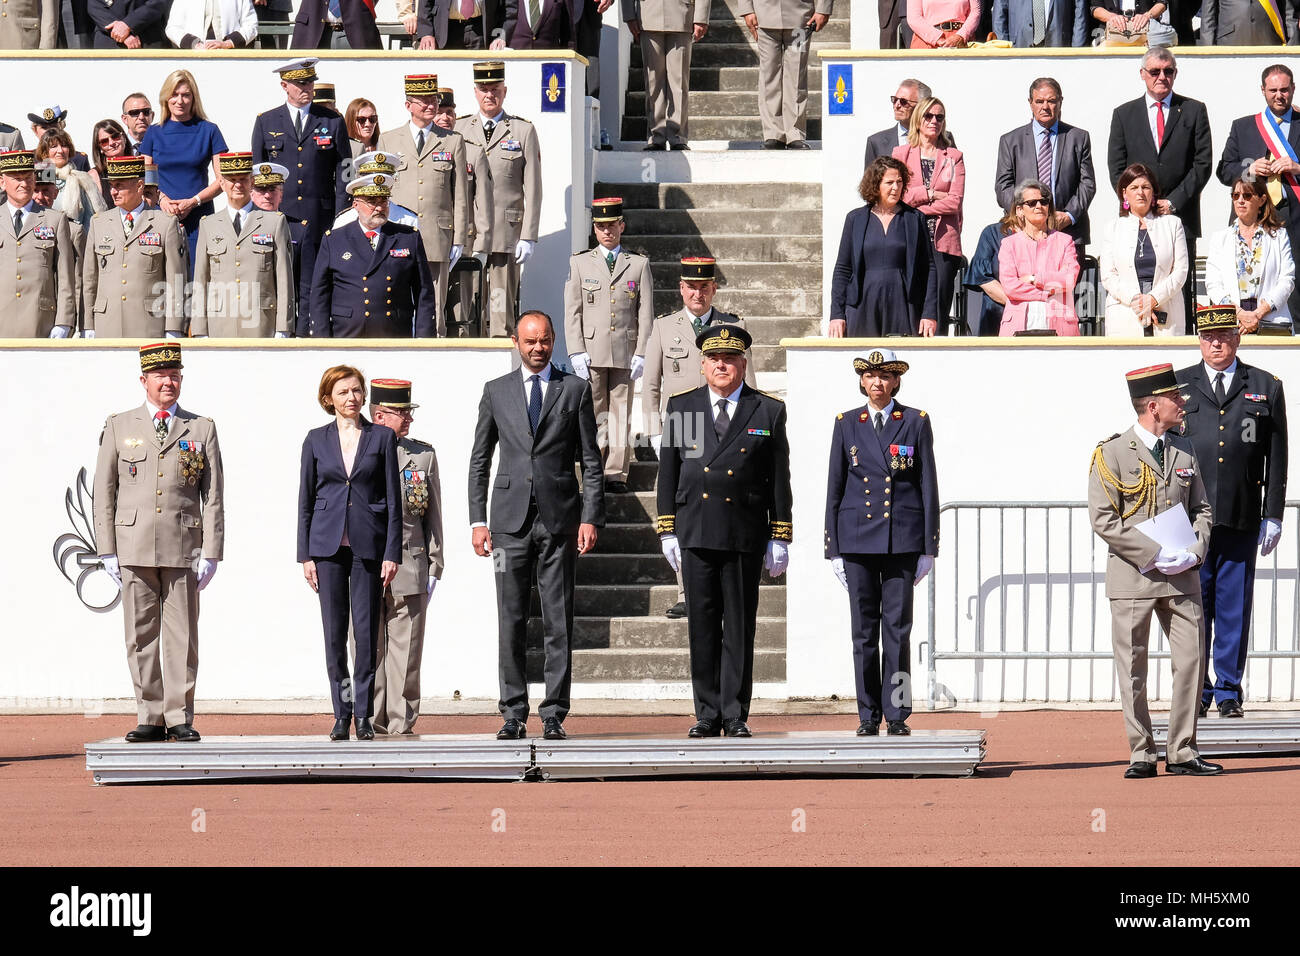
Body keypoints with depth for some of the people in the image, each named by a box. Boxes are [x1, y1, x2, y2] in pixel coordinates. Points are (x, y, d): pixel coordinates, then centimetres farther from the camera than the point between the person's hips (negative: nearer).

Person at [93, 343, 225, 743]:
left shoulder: (202, 429, 9)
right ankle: (150, 718, 7)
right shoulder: (119, 427, 10)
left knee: (181, 635, -1)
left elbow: (213, 496, 6)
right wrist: (107, 550, 2)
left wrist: (211, 553, -1)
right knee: (141, 636, 1)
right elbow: (104, 492, 9)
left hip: (183, 548, -1)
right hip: (134, 549, 1)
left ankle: (180, 718, 3)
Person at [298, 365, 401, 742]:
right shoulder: (316, 440, 8)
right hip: (328, 544, 1)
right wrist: (305, 554, 3)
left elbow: (393, 499, 3)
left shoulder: (382, 437, 5)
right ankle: (341, 713, 8)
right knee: (334, 632, 1)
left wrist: (391, 552, -4)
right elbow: (305, 499, 9)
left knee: (366, 631, -4)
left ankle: (363, 714, 3)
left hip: (368, 544, -1)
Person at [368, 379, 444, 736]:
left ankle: (402, 726, 4)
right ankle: (371, 725, 8)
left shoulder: (424, 455, 10)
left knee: (406, 655, 0)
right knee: (368, 653, 2)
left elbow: (433, 516, 12)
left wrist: (434, 568, 7)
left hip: (409, 570, 1)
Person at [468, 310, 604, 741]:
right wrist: (478, 521, 3)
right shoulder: (496, 391, 10)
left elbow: (591, 461, 5)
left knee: (558, 622, -1)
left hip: (559, 518, -1)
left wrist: (591, 518, -4)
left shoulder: (575, 390, 7)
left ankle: (554, 714, 2)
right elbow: (479, 461, 12)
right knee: (511, 622, 1)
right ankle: (514, 713, 7)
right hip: (511, 519, 1)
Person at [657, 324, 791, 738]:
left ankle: (735, 714, 5)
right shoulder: (681, 408, 10)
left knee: (740, 627, 1)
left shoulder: (768, 411, 6)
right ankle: (707, 714, 7)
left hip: (746, 533, -1)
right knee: (702, 625, 2)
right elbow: (668, 474, 11)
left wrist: (780, 539, 2)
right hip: (695, 532, 1)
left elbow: (779, 479, 6)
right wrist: (667, 532, 4)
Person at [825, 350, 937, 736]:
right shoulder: (846, 424, 8)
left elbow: (929, 487, 5)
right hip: (857, 539, 1)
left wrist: (929, 547, 0)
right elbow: (834, 487, 9)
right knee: (864, 629, 2)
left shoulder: (916, 423, 5)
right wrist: (832, 548, 4)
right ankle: (868, 715, 7)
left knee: (898, 628, -3)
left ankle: (897, 713, 2)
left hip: (902, 540, -1)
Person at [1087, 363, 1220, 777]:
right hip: (1133, 579, -5)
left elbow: (1201, 509, 16)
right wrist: (1156, 555, -16)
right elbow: (1103, 520, -10)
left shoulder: (1183, 450, 11)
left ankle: (1182, 752, 10)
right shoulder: (1112, 454, -6)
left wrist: (1195, 550, -4)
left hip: (1182, 577, 5)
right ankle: (1141, 754, 9)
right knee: (1133, 671, 0)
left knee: (1191, 660, 2)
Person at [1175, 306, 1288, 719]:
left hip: (1241, 518, 0)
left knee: (1234, 607, 2)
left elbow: (1277, 457, 9)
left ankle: (1230, 692, 9)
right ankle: (1197, 692, 9)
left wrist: (1273, 515, 3)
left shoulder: (1265, 387, 10)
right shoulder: (1179, 385, 10)